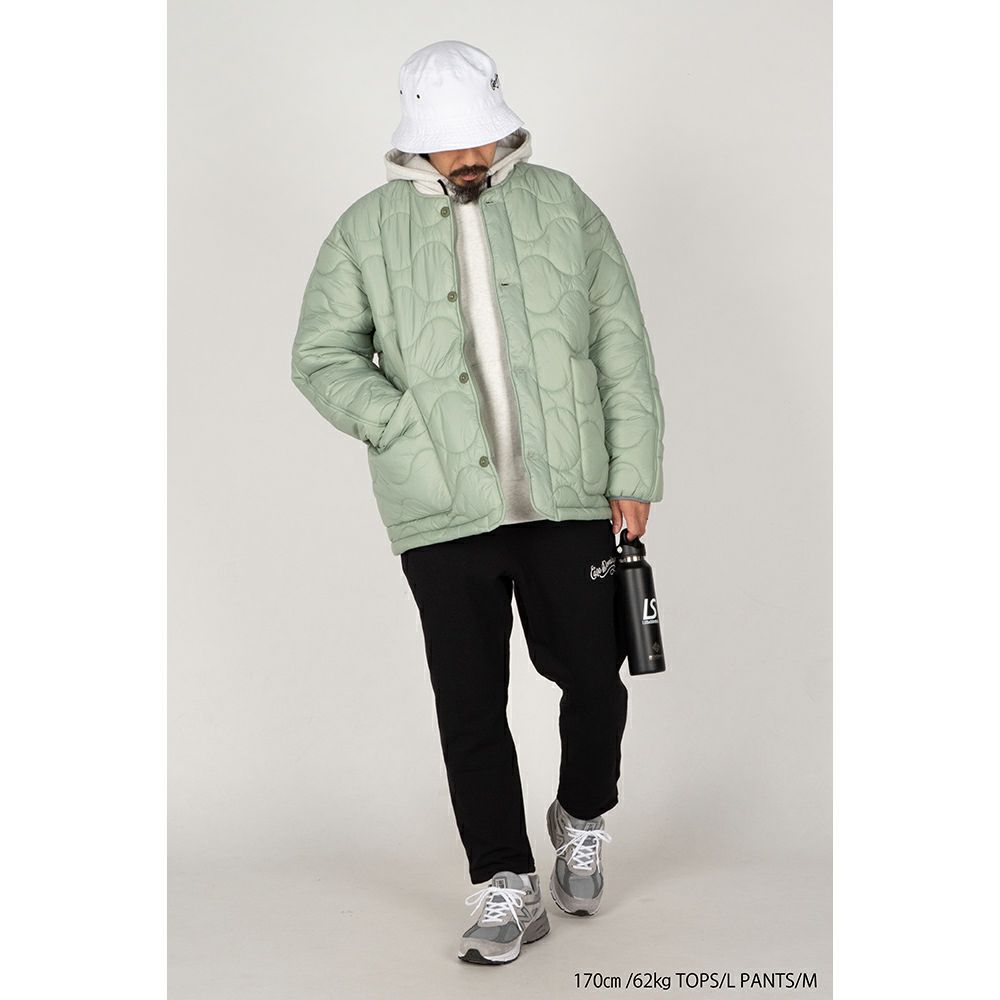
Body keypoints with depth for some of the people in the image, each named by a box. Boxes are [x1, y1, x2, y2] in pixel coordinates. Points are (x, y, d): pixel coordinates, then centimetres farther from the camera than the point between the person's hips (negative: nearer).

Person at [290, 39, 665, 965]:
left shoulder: (561, 205, 6)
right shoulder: (367, 230, 4)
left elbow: (622, 347, 6)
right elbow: (323, 356, 4)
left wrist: (633, 475, 1)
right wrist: (411, 432, -10)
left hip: (567, 496, 1)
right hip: (442, 509, -1)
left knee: (592, 675, 7)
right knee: (471, 700, 1)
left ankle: (583, 820, 36)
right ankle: (505, 889, 13)